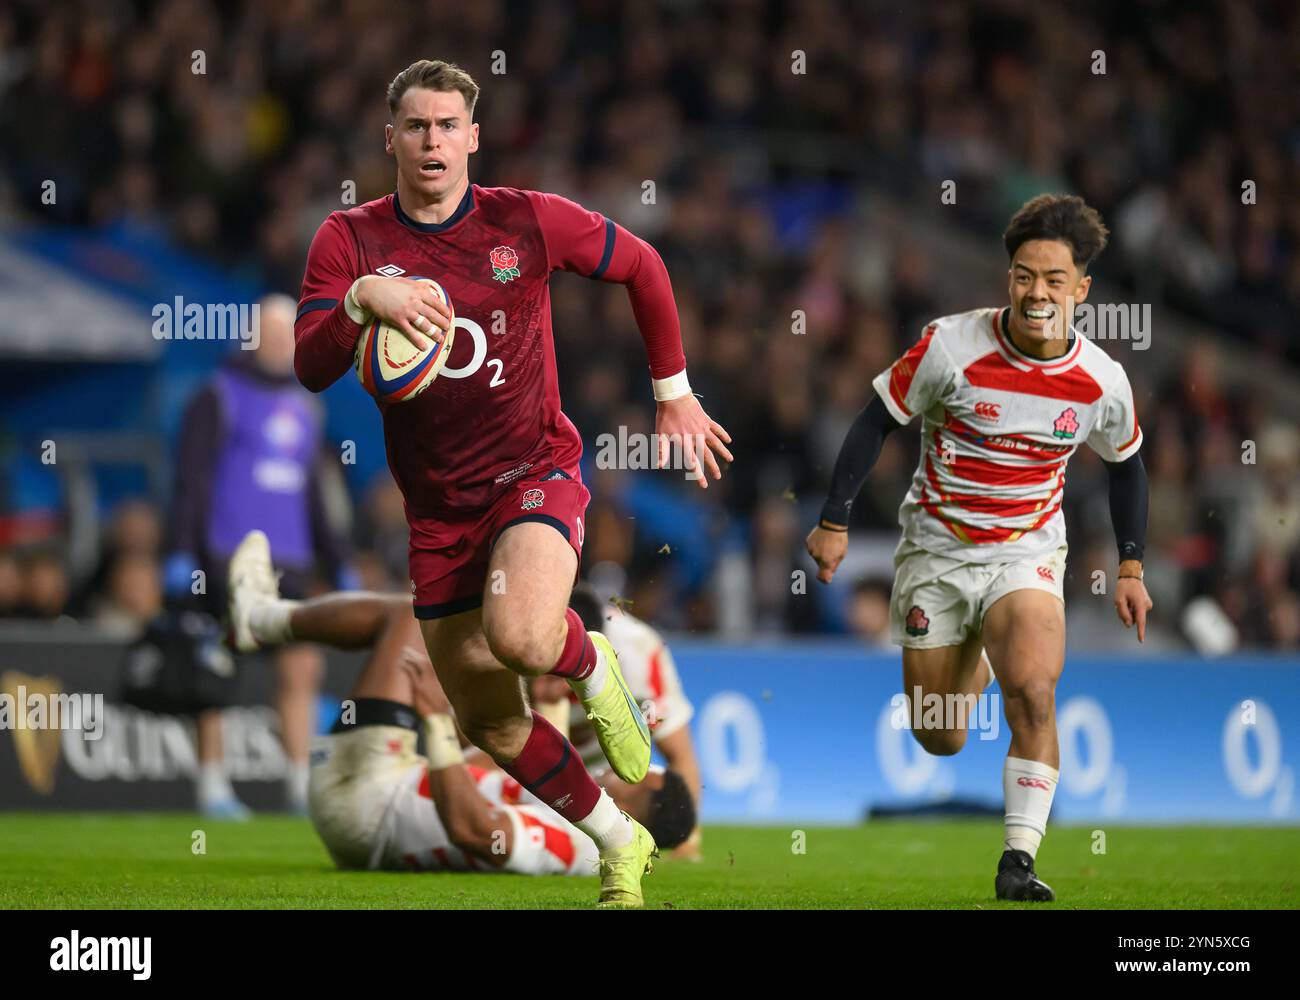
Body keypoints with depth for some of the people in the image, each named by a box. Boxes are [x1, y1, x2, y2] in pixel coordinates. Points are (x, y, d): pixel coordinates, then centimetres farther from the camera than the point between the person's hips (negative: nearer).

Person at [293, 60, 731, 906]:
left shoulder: (530, 221, -5)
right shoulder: (350, 239, -3)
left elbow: (642, 266, 10)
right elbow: (310, 368, -12)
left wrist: (675, 395, 13)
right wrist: (363, 298, -31)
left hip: (535, 473, -3)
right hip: (438, 507, 3)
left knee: (519, 636, -34)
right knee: (494, 727, 8)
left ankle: (591, 664, 3)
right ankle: (621, 846, 30)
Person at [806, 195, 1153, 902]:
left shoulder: (1101, 381, -10)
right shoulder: (951, 346, -18)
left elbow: (1125, 464, 10)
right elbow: (876, 421, -5)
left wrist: (1130, 568, 10)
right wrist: (834, 521, -7)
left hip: (1028, 553, 0)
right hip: (935, 548, 0)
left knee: (1033, 695, -28)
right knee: (941, 742, 8)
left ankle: (1018, 861, -20)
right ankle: (971, 669, 46)